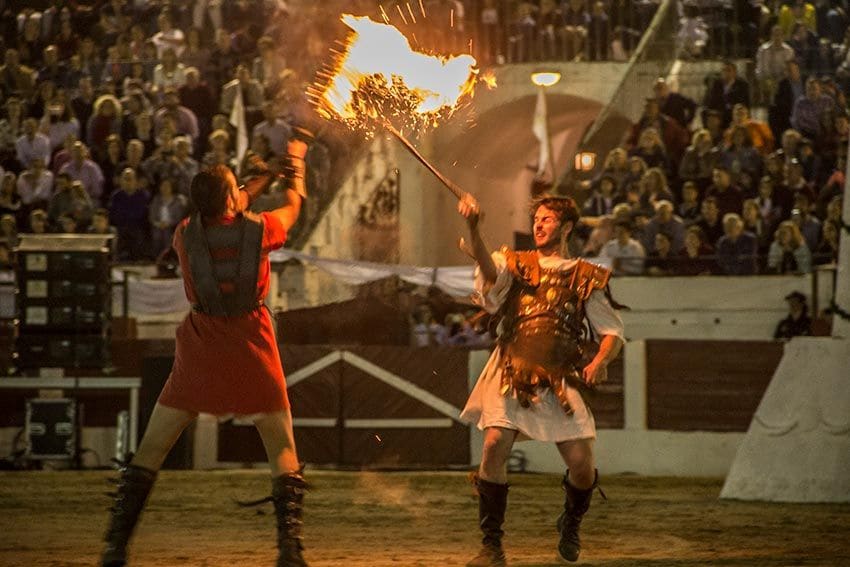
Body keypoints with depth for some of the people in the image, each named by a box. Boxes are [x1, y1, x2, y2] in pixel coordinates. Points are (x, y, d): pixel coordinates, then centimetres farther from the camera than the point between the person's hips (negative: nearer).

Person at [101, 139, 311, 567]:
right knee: (283, 451, 7)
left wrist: (263, 178, 32)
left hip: (200, 352, 1)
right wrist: (295, 164, 37)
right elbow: (294, 206, 16)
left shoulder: (186, 235, -6)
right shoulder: (258, 230, -8)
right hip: (252, 348, -1)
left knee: (151, 449, 7)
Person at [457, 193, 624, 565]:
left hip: (558, 380, 1)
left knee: (581, 462, -8)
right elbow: (490, 269, -13)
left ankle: (570, 524, 27)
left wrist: (600, 361, -10)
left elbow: (613, 332, 11)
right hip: (510, 373, -1)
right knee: (494, 445, -20)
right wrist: (473, 228, -31)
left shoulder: (584, 278, 12)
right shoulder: (517, 264, 11)